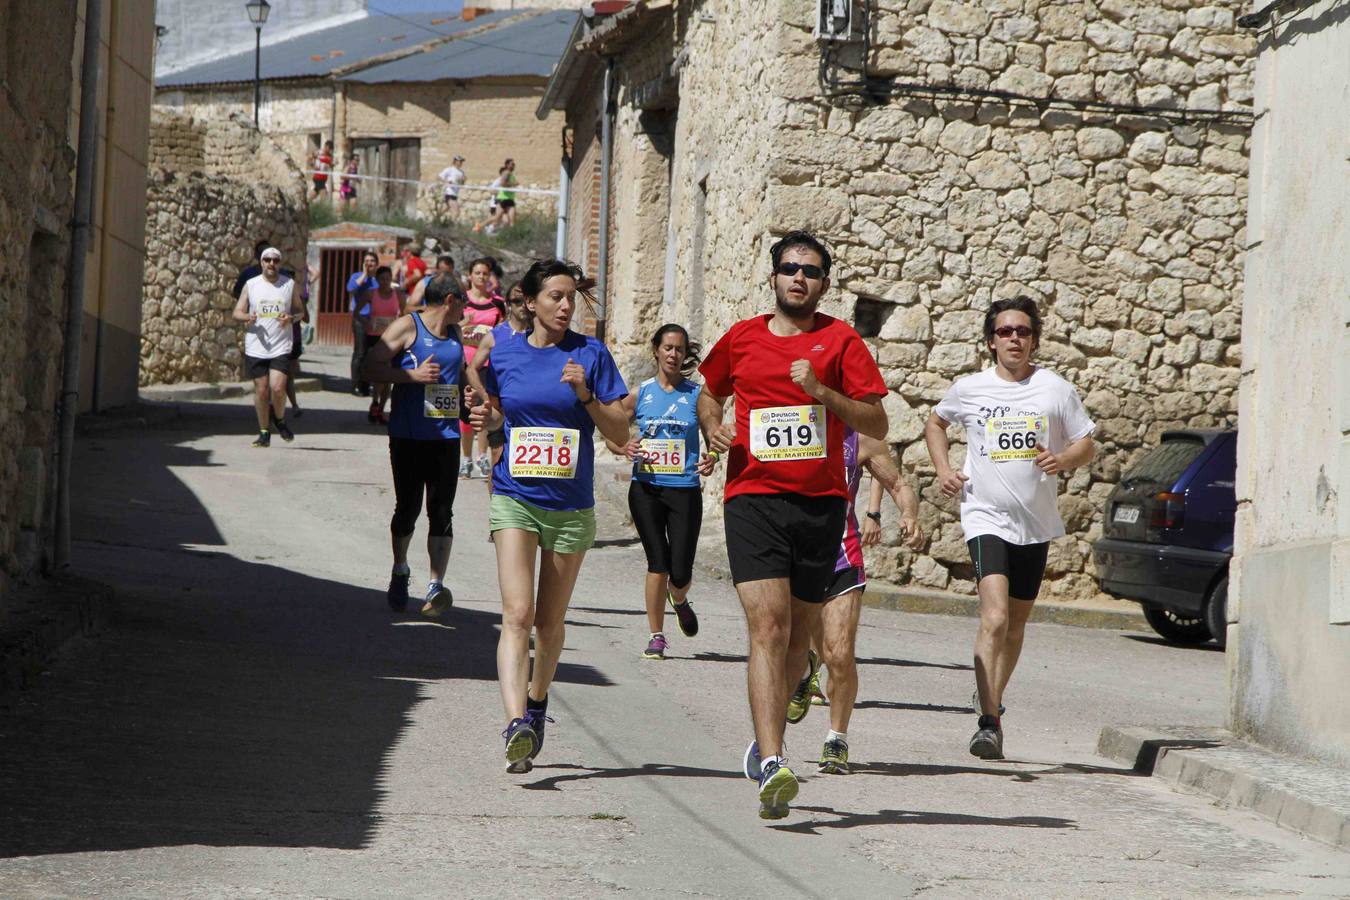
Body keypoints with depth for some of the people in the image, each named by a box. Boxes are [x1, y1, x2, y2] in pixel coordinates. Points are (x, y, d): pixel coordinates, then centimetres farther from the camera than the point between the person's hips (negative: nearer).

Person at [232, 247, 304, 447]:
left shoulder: (289, 284, 6)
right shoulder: (251, 285, 6)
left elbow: (300, 311, 12)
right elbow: (237, 312, 6)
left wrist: (291, 317, -10)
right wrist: (248, 317, -17)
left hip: (281, 347, -1)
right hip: (255, 347, 1)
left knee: (278, 388, -15)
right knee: (261, 391, 3)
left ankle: (279, 420, 14)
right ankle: (264, 432, 16)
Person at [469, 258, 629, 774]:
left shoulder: (590, 354, -1)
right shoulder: (504, 355, 4)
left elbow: (621, 433, -1)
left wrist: (585, 396, -16)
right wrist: (484, 418, -2)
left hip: (571, 506, 1)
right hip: (515, 498, -1)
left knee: (550, 620, 12)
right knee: (517, 614, -17)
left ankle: (537, 703, 36)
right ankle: (516, 723, -28)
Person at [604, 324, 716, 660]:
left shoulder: (696, 394, 3)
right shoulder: (640, 393, 5)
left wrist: (709, 461, -14)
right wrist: (624, 448, -11)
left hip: (685, 490, 0)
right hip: (646, 489, 0)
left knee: (680, 572, -3)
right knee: (658, 564, -4)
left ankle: (679, 601, 33)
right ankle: (656, 636, 9)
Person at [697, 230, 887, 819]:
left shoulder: (840, 341, 4)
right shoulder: (742, 339, 9)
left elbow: (877, 424, -1)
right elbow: (710, 392, 28)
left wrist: (822, 392, -15)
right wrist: (713, 426, 6)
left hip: (821, 503, 1)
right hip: (754, 498, -1)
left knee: (797, 635, 10)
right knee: (768, 624, -16)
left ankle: (765, 742, 33)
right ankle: (772, 766, -23)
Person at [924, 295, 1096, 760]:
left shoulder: (1056, 390, 2)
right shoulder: (969, 389, 2)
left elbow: (1086, 445, 8)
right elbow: (935, 423, 21)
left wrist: (1063, 460, -14)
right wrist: (943, 469, 5)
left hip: (1036, 521, 3)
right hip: (986, 516, -3)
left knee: (1016, 622, 13)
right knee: (995, 616, -20)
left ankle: (993, 702, 32)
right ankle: (989, 722, -24)